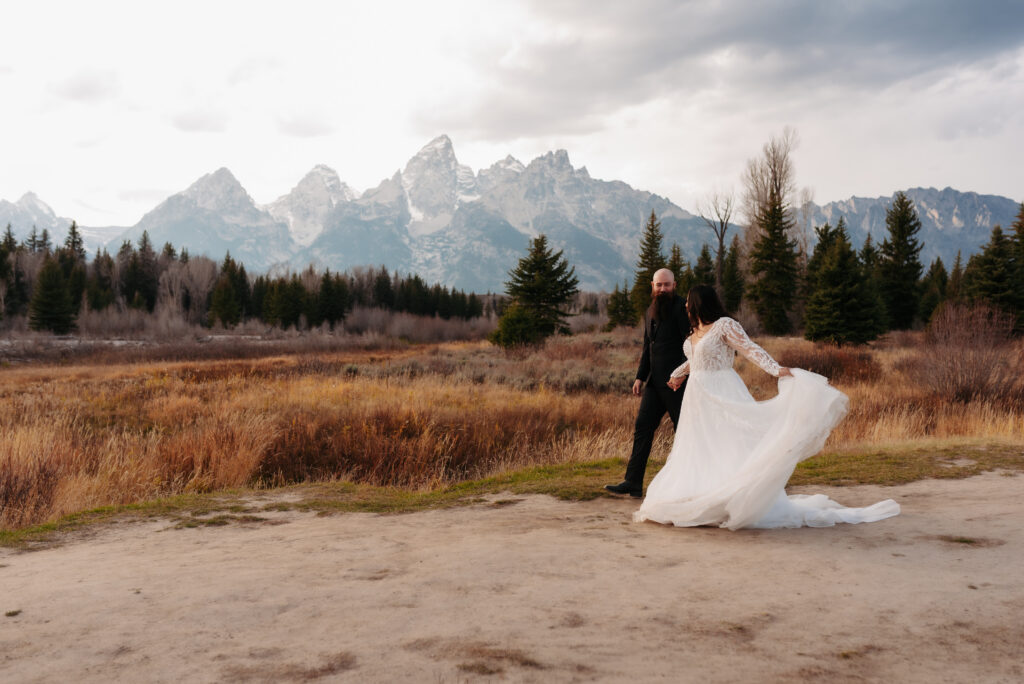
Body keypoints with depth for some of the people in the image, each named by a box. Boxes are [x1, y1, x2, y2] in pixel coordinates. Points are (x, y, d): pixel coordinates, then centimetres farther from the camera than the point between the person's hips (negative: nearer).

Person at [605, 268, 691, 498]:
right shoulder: (650, 312, 16)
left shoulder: (681, 307, -9)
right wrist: (640, 377, 14)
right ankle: (633, 483, 3)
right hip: (655, 382, 8)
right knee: (642, 427, 2)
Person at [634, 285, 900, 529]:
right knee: (694, 457, 6)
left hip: (722, 400, -8)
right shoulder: (696, 331, 13)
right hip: (698, 402, 8)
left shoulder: (725, 325, -11)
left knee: (729, 452, -13)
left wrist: (777, 369, -31)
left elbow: (751, 349, -19)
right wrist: (678, 373, 44)